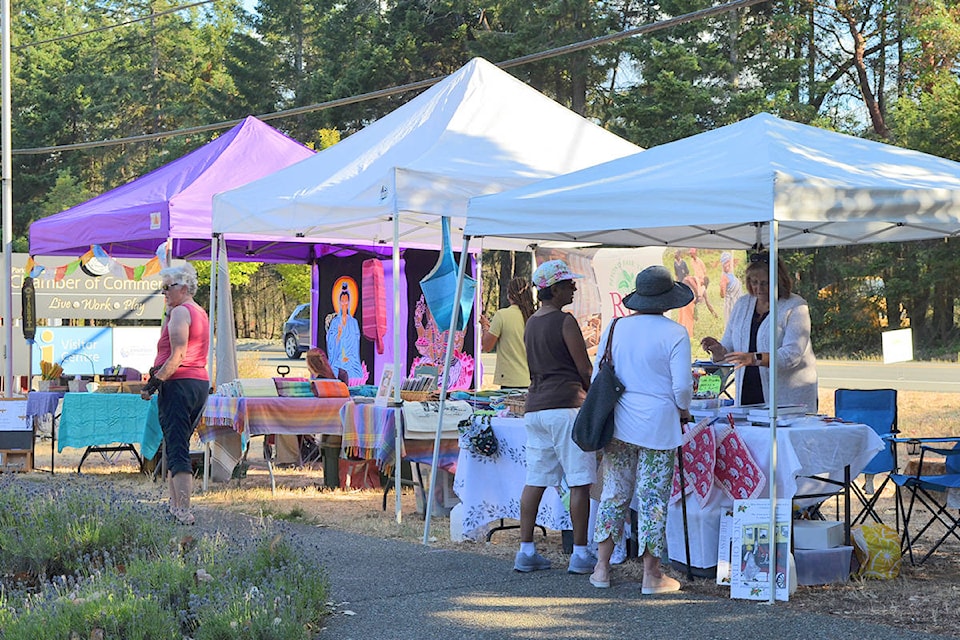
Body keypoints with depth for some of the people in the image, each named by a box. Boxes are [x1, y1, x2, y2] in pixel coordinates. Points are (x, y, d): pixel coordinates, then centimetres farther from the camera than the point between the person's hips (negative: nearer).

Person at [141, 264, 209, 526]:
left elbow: (177, 356, -18)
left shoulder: (181, 312, -9)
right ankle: (176, 506, 18)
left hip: (178, 383, -10)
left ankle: (183, 511, -18)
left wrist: (154, 382, -18)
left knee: (176, 448, -11)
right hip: (201, 383, 10)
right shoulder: (201, 313, 20)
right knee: (175, 445, 17)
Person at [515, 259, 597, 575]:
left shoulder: (531, 324, 15)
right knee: (580, 481, -2)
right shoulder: (565, 321, -9)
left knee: (535, 480, 8)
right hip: (566, 405, -8)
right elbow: (585, 369, -7)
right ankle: (580, 554, 0)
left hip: (535, 407, 8)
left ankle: (526, 551, 8)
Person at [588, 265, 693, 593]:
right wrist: (683, 411, 7)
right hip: (658, 424, -4)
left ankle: (602, 567, 14)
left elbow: (597, 377, 9)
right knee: (653, 498, 1)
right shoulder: (674, 333, -8)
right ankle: (651, 575, 6)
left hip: (618, 422, 4)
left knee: (614, 493, 12)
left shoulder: (615, 328, 5)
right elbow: (682, 386, -11)